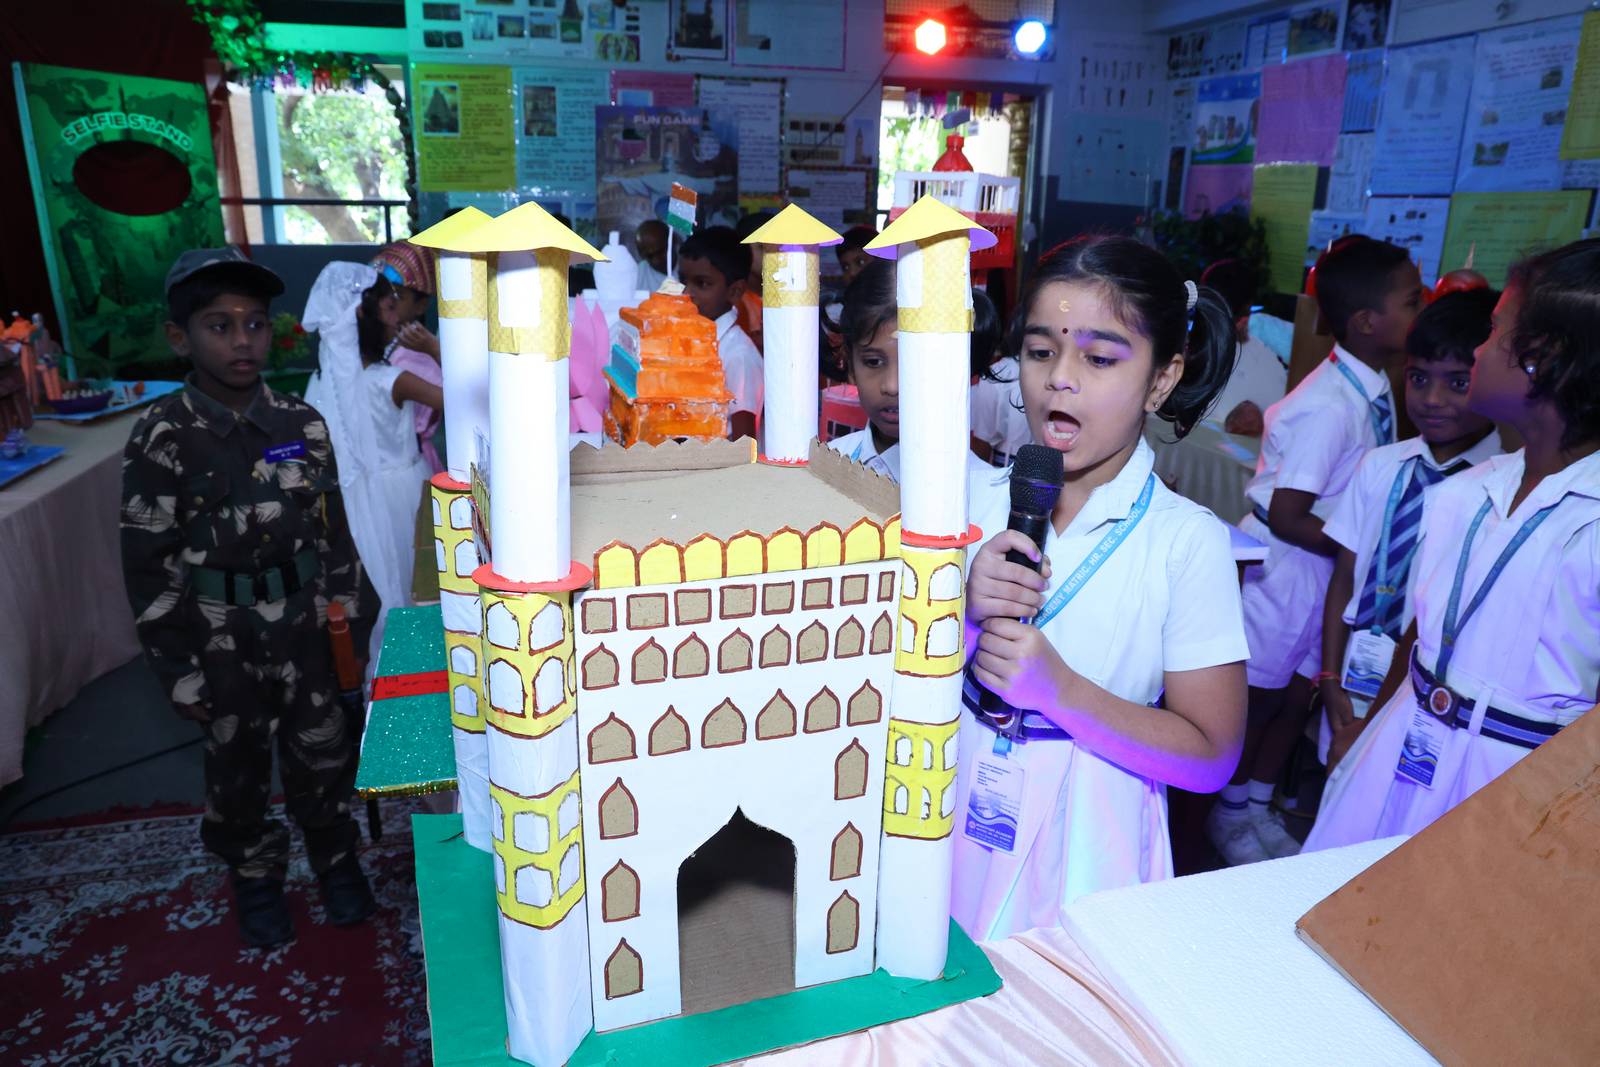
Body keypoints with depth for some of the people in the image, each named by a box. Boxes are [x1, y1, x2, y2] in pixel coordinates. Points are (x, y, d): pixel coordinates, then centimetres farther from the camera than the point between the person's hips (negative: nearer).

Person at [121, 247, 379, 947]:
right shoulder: (162, 441, -12)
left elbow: (336, 533, 5)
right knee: (238, 768, 16)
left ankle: (335, 858, 39)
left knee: (322, 753, 14)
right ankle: (256, 877, 40)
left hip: (307, 628, 2)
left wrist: (353, 622, 6)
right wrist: (180, 674, -8)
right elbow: (148, 571, -8)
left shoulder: (302, 425, -4)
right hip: (221, 643, -2)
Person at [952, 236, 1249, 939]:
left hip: (1081, 857, -2)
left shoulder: (1188, 540, -11)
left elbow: (1210, 758, -12)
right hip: (956, 819, 3)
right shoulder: (974, 498, -2)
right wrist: (963, 612, -20)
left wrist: (1058, 688, -23)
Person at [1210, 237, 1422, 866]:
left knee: (1298, 696, 18)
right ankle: (1230, 815, 30)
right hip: (1287, 570, -8)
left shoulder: (1376, 389, 0)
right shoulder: (1329, 406, -25)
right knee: (1259, 697, 9)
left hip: (1334, 568, 8)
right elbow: (1285, 517, -23)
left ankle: (1258, 807, 36)